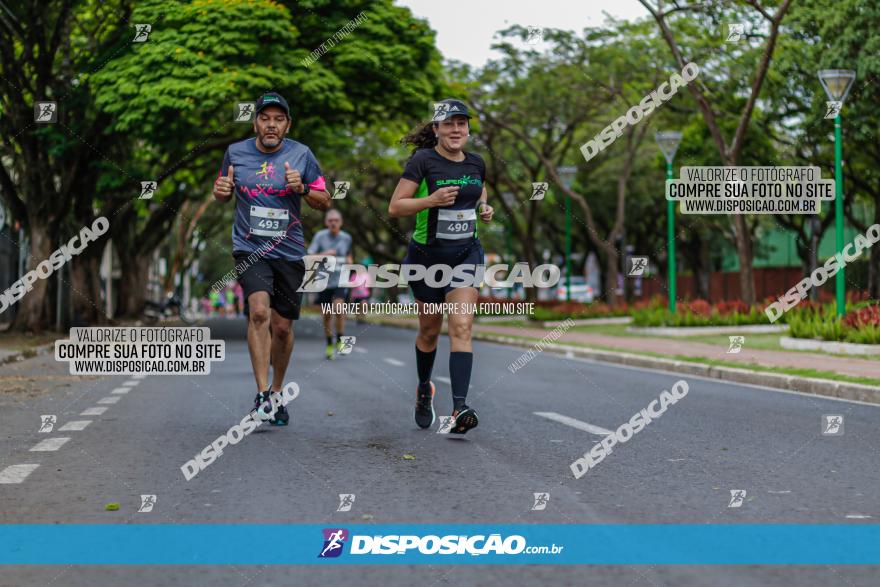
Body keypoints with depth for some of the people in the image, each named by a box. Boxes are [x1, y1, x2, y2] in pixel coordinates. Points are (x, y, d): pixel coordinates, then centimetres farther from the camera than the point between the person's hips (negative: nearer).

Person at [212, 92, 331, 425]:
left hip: (289, 251, 1)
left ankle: (276, 392, 29)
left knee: (283, 328, 7)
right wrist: (221, 191, -6)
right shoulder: (235, 152, 3)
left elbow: (325, 202, 6)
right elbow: (223, 195, 18)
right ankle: (262, 393, -21)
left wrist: (302, 189, -14)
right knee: (259, 311, -23)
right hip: (249, 248, -1)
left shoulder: (301, 154, 1)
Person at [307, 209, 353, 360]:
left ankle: (340, 340, -4)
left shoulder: (346, 238, 6)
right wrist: (323, 254, -24)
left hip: (341, 280, 0)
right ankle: (329, 345, 27)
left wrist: (349, 260, 4)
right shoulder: (320, 236, -4)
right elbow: (309, 257, -9)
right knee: (327, 315, 7)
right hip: (324, 280, 0)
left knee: (339, 307, -22)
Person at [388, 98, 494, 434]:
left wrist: (484, 209, 2)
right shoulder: (423, 160, -11)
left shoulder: (476, 164, 3)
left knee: (461, 327, -15)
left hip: (466, 254, 2)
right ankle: (424, 390, 41)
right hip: (427, 255, -2)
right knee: (430, 330, 12)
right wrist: (431, 200, -28)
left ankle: (459, 410, -22)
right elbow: (395, 207, -14)